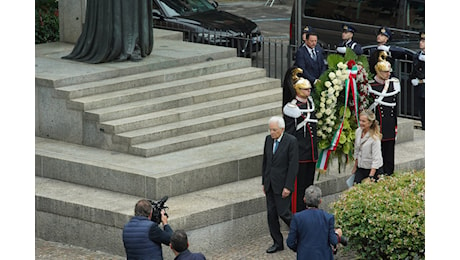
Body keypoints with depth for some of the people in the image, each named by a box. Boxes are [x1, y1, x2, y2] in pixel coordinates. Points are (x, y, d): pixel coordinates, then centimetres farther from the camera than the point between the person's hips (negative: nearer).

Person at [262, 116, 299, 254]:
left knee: (283, 213, -5)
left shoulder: (291, 141, -14)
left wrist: (288, 187, -17)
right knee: (271, 213, 7)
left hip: (282, 184, -6)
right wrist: (264, 182, 12)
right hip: (270, 184, 6)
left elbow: (293, 165, -14)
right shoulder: (268, 139, 6)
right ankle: (277, 243, 17)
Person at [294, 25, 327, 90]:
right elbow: (302, 70, -16)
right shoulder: (300, 52, -9)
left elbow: (323, 65, 14)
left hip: (318, 82, 5)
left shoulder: (319, 49, 10)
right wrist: (314, 80, -21)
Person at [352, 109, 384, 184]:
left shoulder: (374, 137, -21)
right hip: (360, 168, 6)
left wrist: (371, 176, -27)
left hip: (373, 169, -6)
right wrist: (355, 166, 19)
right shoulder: (358, 131, -1)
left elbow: (376, 159, -22)